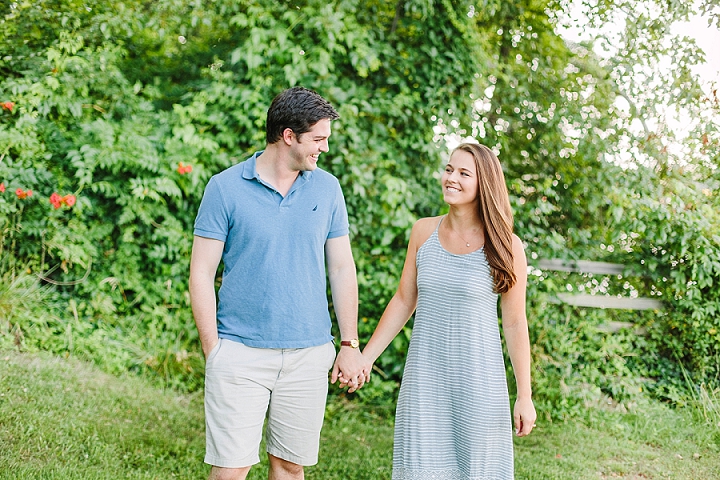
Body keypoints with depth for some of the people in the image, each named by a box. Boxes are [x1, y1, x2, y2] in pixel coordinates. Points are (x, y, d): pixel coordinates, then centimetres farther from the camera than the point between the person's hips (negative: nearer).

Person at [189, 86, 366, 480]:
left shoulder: (327, 188, 6)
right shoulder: (225, 188, -4)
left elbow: (342, 268, 10)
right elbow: (201, 274, -3)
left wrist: (350, 345, 5)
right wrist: (213, 351, -7)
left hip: (309, 355, 3)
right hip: (240, 354, -3)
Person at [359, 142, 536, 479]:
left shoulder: (505, 246, -6)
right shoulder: (424, 231, 3)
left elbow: (515, 324, -3)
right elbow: (403, 301, 10)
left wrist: (525, 396, -3)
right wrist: (366, 357, 7)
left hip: (478, 379, -2)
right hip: (424, 377, 3)